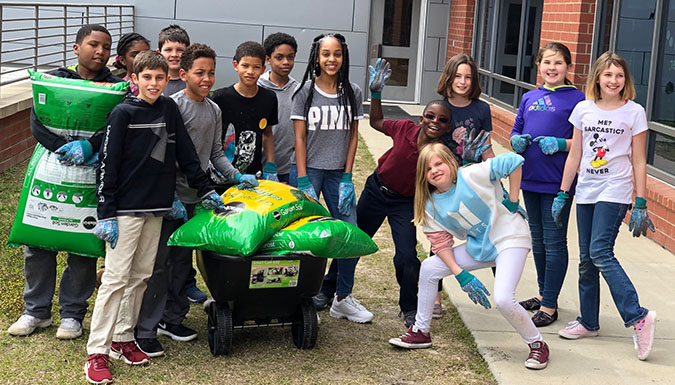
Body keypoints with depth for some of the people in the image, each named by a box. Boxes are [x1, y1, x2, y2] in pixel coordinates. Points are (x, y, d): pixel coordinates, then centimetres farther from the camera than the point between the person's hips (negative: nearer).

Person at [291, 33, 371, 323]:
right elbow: (300, 138, -3)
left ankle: (341, 298, 13)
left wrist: (347, 179, 0)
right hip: (308, 169, -2)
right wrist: (303, 183, -9)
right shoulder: (305, 91, -1)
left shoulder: (353, 93, 6)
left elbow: (353, 136, 7)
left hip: (338, 172, 3)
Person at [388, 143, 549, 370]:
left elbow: (513, 162, -18)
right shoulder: (431, 205, -2)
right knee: (429, 268, -1)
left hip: (510, 239, -7)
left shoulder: (471, 176, -19)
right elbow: (441, 244, -2)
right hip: (478, 247, 7)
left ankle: (537, 345, 0)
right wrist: (462, 276, -13)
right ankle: (421, 332, 14)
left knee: (502, 299, -25)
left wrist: (512, 203, -13)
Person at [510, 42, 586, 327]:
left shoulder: (576, 99, -6)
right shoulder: (530, 98, 12)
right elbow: (515, 132, 20)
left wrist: (560, 144, -22)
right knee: (538, 240, 17)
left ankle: (549, 306, 5)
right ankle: (543, 294, 32)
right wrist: (517, 141, -2)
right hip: (530, 178, 6)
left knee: (554, 242, -2)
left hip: (558, 183, -6)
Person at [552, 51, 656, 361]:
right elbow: (574, 156, 11)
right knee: (586, 260, 7)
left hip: (615, 191, -4)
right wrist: (562, 194, 9)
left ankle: (637, 317, -14)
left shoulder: (634, 112, -2)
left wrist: (641, 204, -3)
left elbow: (638, 161, 0)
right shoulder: (583, 110, 6)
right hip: (586, 192, 4)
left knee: (600, 252, -18)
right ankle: (588, 321, 17)